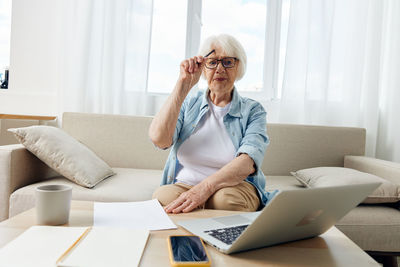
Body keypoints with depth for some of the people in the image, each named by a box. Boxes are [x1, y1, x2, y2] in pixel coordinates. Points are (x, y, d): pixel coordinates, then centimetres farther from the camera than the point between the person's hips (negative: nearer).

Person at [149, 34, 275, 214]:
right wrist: (184, 84, -11)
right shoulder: (189, 103, 9)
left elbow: (248, 162, -15)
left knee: (228, 199, -35)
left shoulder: (252, 110, 4)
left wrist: (206, 187, -32)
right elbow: (158, 139, -12)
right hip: (184, 184, 1)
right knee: (162, 196, -33)